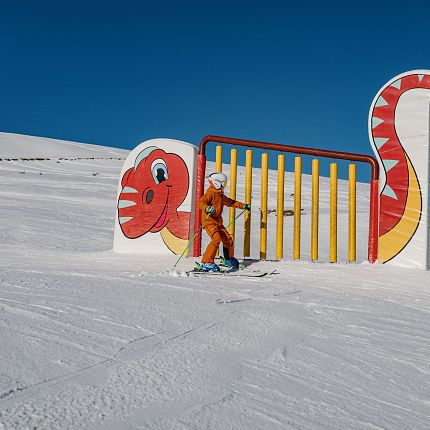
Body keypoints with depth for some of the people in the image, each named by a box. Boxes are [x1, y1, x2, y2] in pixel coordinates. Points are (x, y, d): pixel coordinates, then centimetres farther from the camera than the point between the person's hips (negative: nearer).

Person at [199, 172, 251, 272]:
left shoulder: (220, 195, 19)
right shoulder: (210, 193, -9)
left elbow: (230, 202, 34)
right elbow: (201, 203, -23)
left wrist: (243, 206, 37)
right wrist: (207, 208, -44)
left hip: (218, 222, 9)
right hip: (209, 221, -9)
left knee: (228, 240, 11)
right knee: (216, 239, -26)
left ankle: (229, 260, 33)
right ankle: (207, 263, -24)